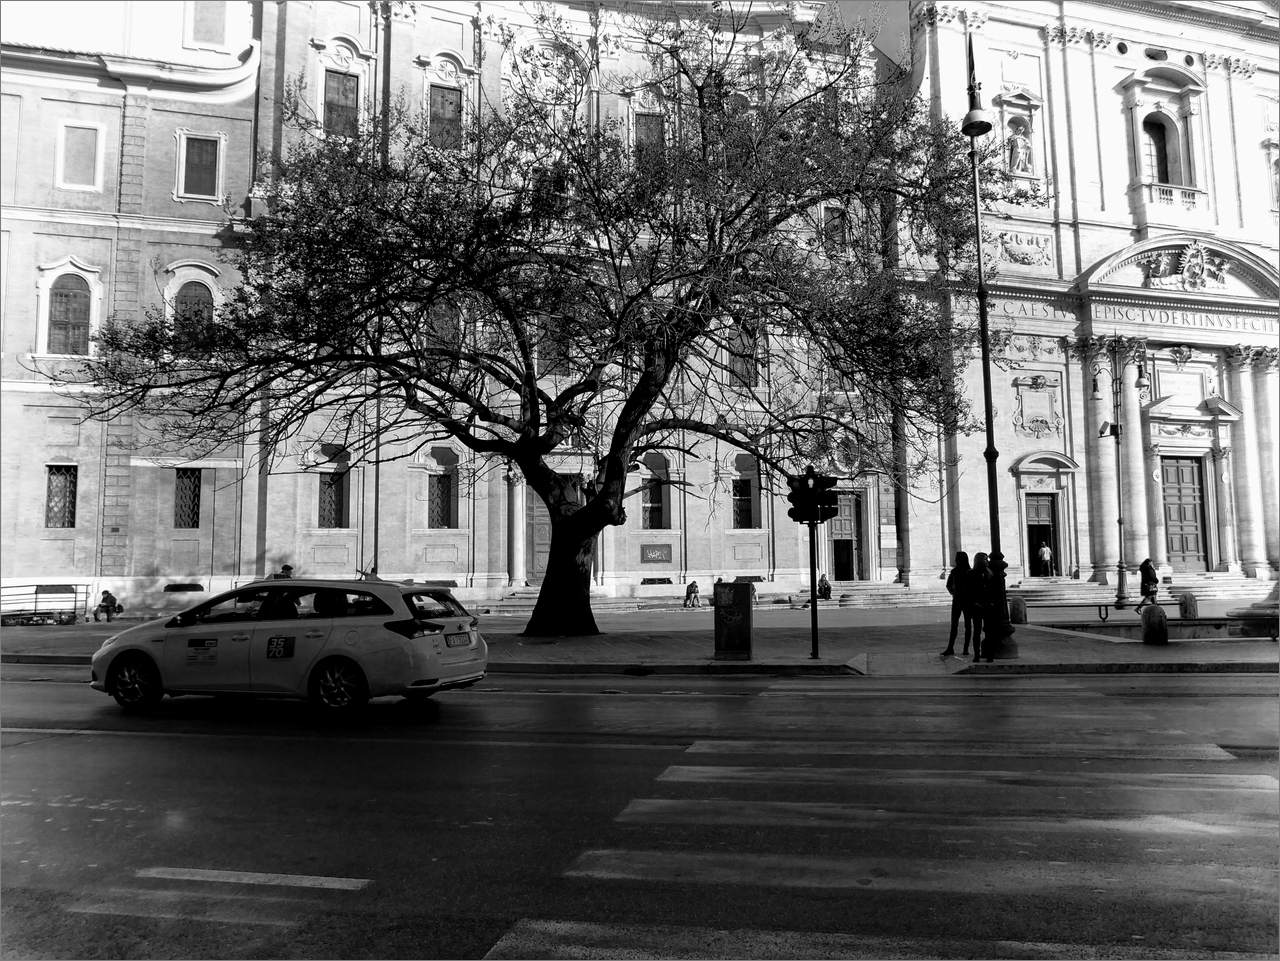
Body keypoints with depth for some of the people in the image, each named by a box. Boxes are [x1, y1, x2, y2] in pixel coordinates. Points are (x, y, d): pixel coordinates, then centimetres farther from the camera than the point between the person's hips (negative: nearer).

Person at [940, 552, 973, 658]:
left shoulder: (970, 572, -5)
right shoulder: (954, 571, 5)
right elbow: (949, 585, 19)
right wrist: (952, 592, 4)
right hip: (956, 601, 2)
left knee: (968, 625, 4)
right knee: (954, 625, -3)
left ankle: (966, 648, 11)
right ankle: (950, 648, -7)